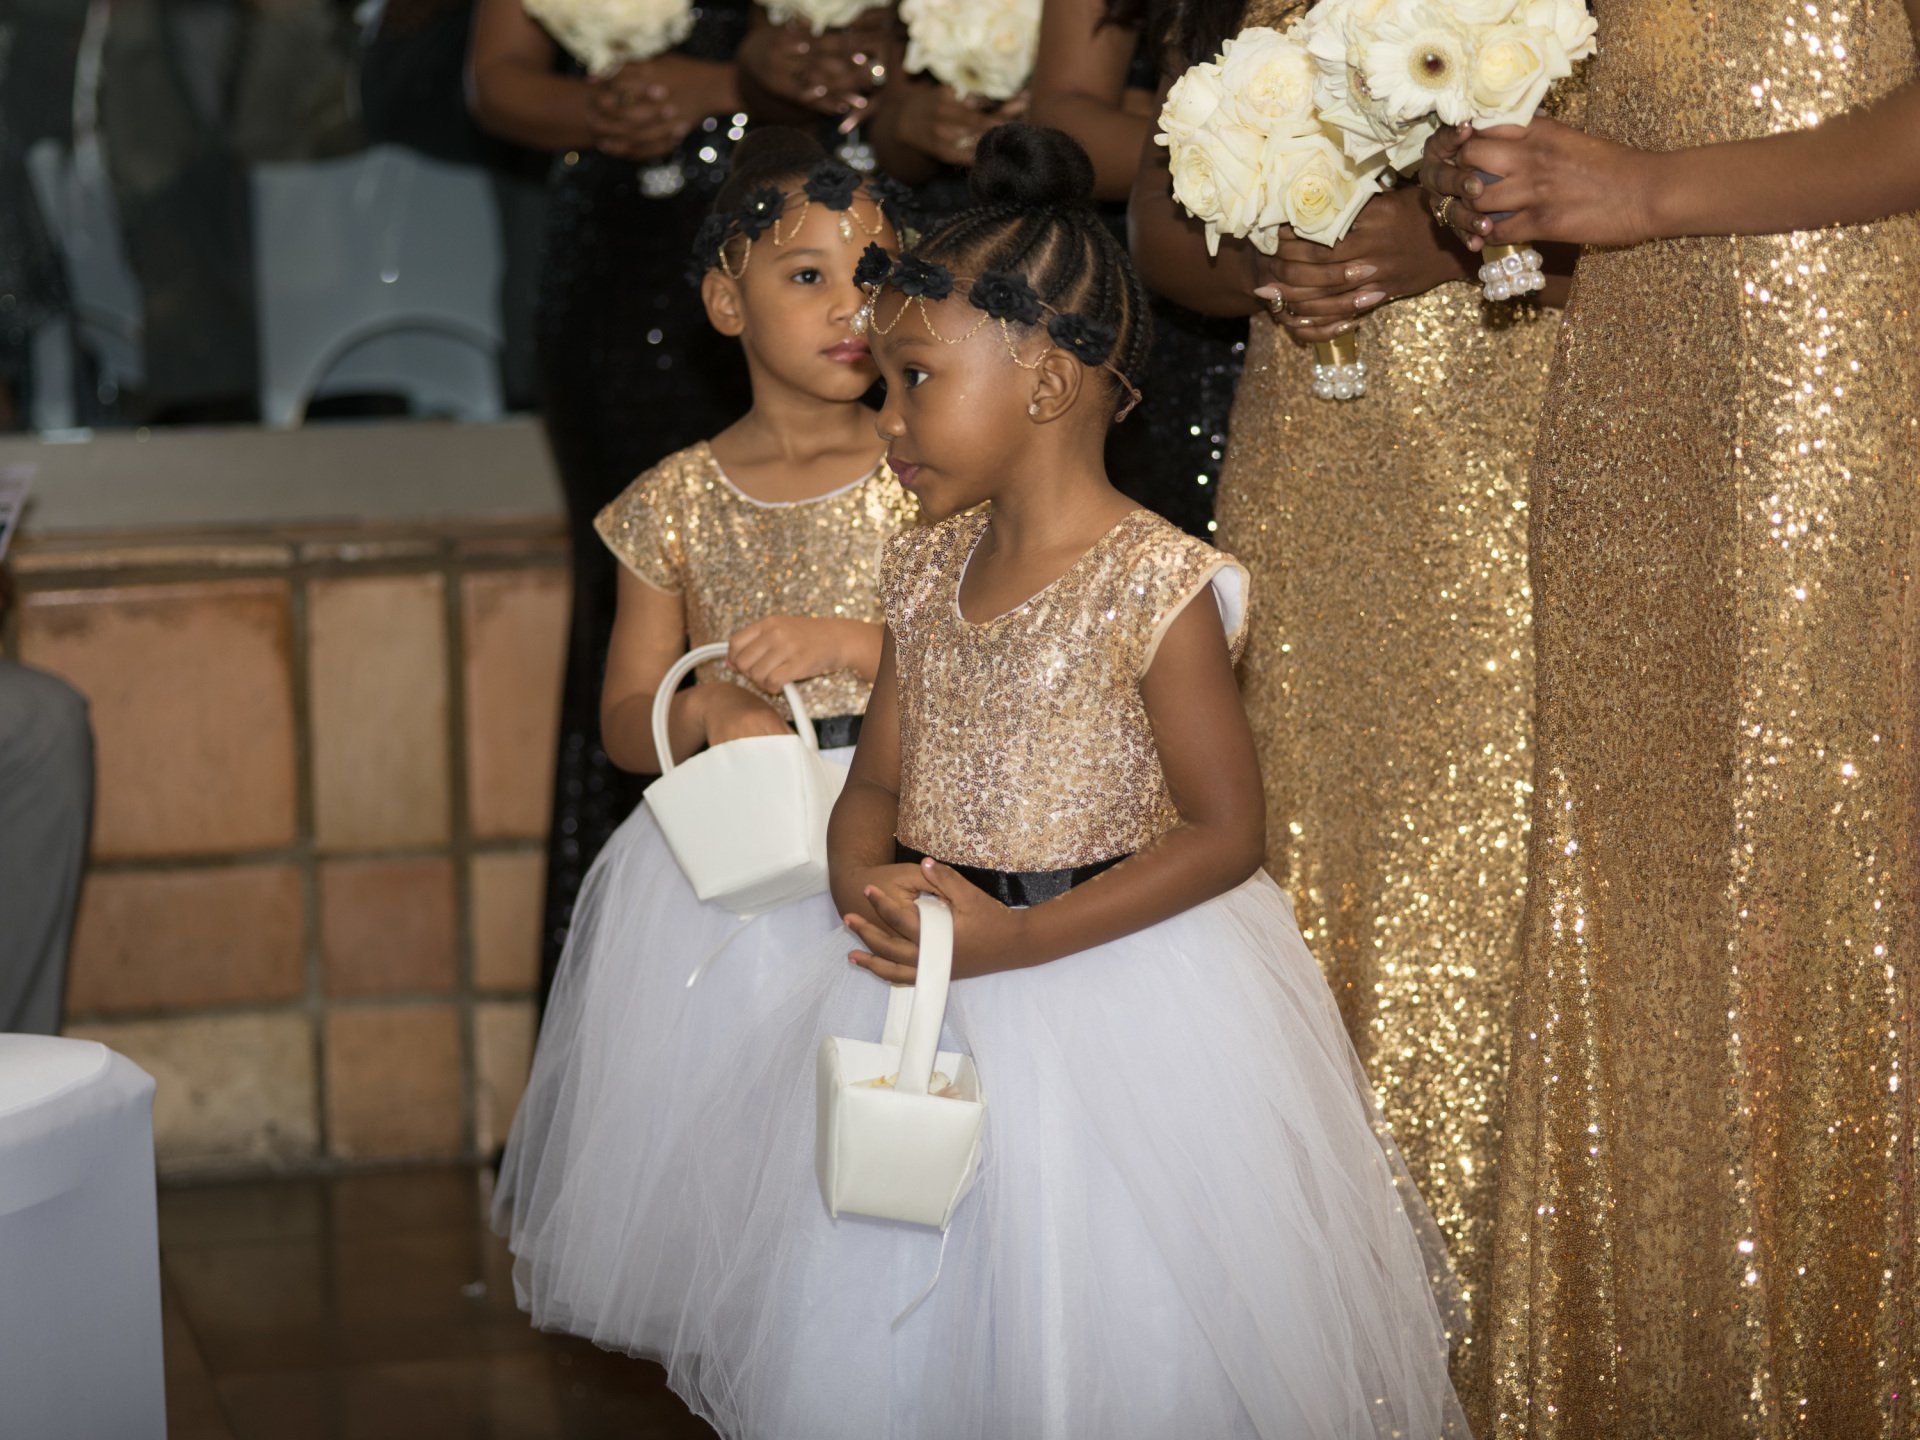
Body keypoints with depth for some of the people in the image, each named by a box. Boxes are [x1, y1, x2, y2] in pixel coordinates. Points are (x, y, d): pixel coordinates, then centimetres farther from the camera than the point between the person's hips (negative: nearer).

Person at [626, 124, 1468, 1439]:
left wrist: (1016, 941, -22)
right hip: (927, 974, 6)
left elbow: (1224, 832, -16)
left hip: (1108, 995, -6)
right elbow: (879, 778, 12)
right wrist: (865, 880, -12)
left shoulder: (1156, 586, -15)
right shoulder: (931, 568, 6)